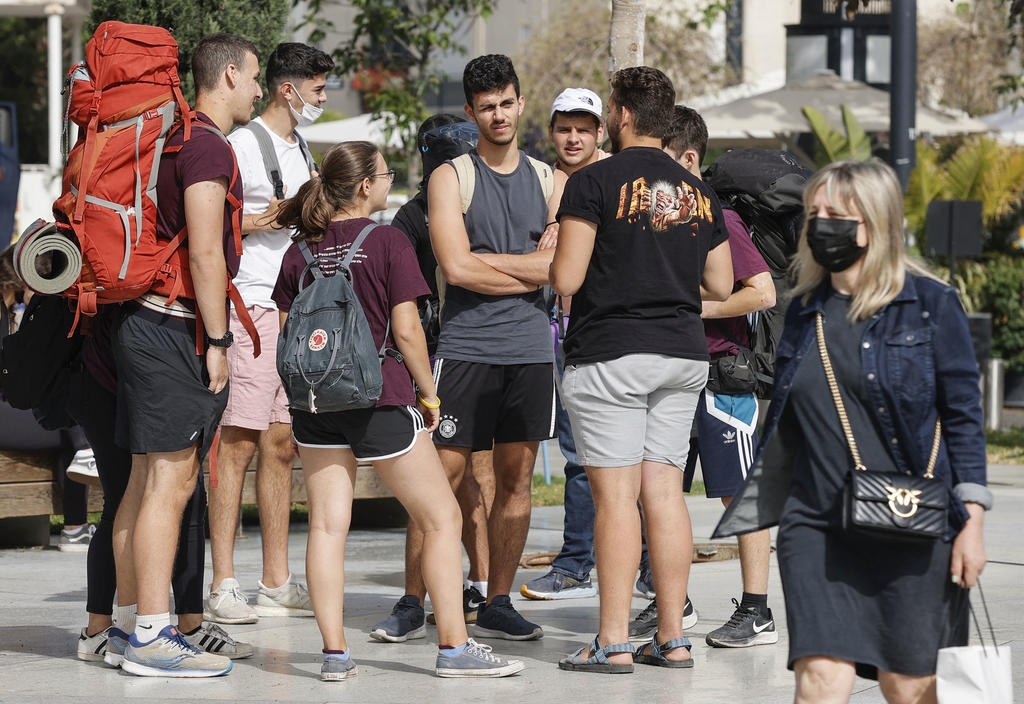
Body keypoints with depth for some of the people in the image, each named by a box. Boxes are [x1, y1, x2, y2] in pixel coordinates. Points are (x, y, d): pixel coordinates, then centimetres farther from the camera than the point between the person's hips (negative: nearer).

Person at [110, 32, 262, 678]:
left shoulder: (177, 140, 18)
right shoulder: (208, 147, -12)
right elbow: (205, 253, -18)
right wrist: (218, 341, -15)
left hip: (149, 326, 10)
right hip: (177, 329, -10)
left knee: (147, 480, 11)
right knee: (170, 481, -10)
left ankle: (130, 627, 15)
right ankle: (152, 641, -11)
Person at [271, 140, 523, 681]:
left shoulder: (299, 252, 6)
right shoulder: (388, 242, -8)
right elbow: (406, 330, -9)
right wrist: (429, 394, 3)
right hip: (379, 401, -5)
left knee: (327, 524, 5)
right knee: (442, 518, 4)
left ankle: (334, 651, 2)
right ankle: (454, 647, 2)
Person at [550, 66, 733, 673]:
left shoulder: (594, 182, -8)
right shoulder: (699, 191, 11)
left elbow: (566, 279, -12)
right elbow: (720, 287, 14)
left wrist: (555, 244, 9)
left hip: (611, 354, -6)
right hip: (684, 354, 6)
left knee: (616, 494, -5)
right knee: (665, 491, 7)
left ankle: (614, 642, -6)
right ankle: (673, 639, 8)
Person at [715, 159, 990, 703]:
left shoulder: (930, 305, -2)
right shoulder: (805, 311, 11)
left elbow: (963, 417, -1)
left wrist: (972, 521, -6)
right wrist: (755, 511, 19)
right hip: (818, 529, 3)